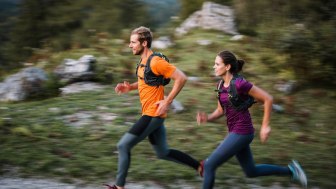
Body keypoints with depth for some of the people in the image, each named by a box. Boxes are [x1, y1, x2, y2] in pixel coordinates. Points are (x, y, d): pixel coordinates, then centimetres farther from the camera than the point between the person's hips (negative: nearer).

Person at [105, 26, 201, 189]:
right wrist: (130, 87, 8)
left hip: (153, 114, -10)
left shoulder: (156, 62, -19)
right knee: (163, 153, 18)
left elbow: (181, 78, -21)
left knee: (123, 145, -8)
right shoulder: (143, 61, 10)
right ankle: (199, 166, 27)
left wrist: (167, 102, -21)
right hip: (151, 114, 10)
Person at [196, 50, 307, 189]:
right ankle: (290, 170, 29)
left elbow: (268, 99, -15)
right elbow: (220, 111, 14)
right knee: (251, 172, 20)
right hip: (236, 132, 9)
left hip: (241, 133, -9)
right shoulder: (222, 86, 6)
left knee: (209, 165, -7)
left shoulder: (240, 83, -20)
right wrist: (207, 118, -7)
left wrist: (265, 126, -13)